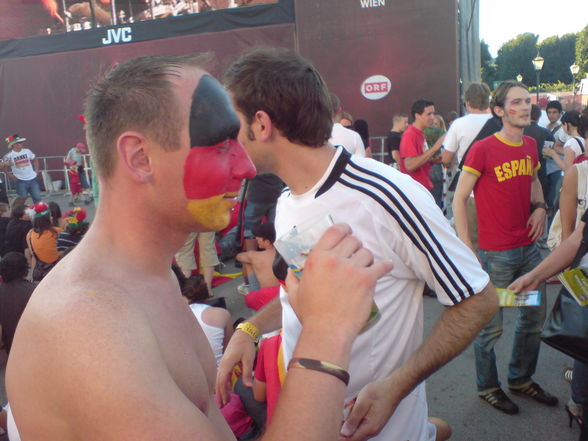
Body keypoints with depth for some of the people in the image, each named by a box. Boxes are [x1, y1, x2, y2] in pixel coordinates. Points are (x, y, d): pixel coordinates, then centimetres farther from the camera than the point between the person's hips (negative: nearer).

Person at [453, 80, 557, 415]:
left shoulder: (531, 146, 8)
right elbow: (460, 198, -11)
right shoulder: (483, 149, -13)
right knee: (491, 327, 5)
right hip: (496, 254, -7)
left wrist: (540, 206, 4)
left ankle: (522, 379, 40)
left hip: (530, 247, 7)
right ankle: (488, 387, 28)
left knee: (535, 318, 18)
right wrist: (467, 248, -15)